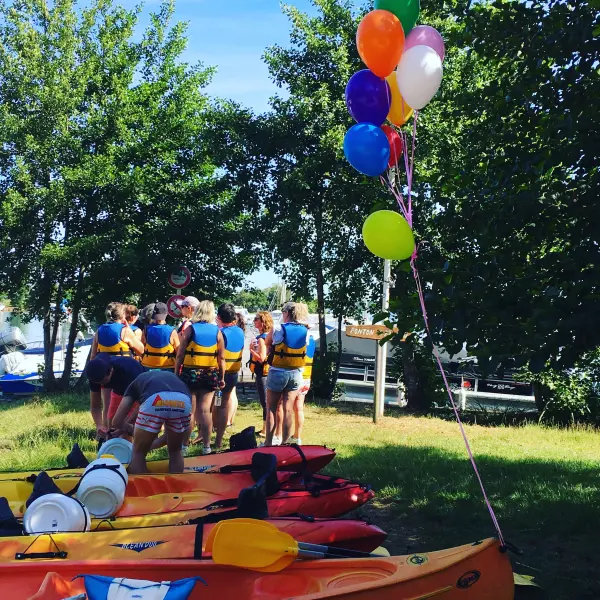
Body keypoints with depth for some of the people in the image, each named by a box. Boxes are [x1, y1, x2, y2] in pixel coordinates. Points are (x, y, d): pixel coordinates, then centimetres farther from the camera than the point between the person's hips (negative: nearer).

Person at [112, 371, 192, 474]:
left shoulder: (136, 382, 40)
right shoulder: (174, 377, 45)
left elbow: (117, 422, 31)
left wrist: (130, 429, 52)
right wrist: (152, 444, 54)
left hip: (154, 400, -3)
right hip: (183, 401, 3)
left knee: (138, 454, 21)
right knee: (175, 451, 29)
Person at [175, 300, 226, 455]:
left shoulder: (190, 329, -2)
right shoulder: (217, 332, 2)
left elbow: (180, 355, -4)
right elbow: (221, 358, 2)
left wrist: (176, 373, 3)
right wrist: (222, 378, 10)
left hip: (190, 373, -1)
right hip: (210, 375, 2)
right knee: (204, 410, 5)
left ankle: (184, 444, 10)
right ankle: (206, 445, 7)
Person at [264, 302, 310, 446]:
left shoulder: (278, 329, -10)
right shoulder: (305, 331, 0)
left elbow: (267, 343, 7)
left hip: (278, 372, -3)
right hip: (296, 373, 3)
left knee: (271, 409, 5)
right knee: (288, 410, 6)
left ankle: (268, 443, 7)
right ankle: (285, 442, 9)